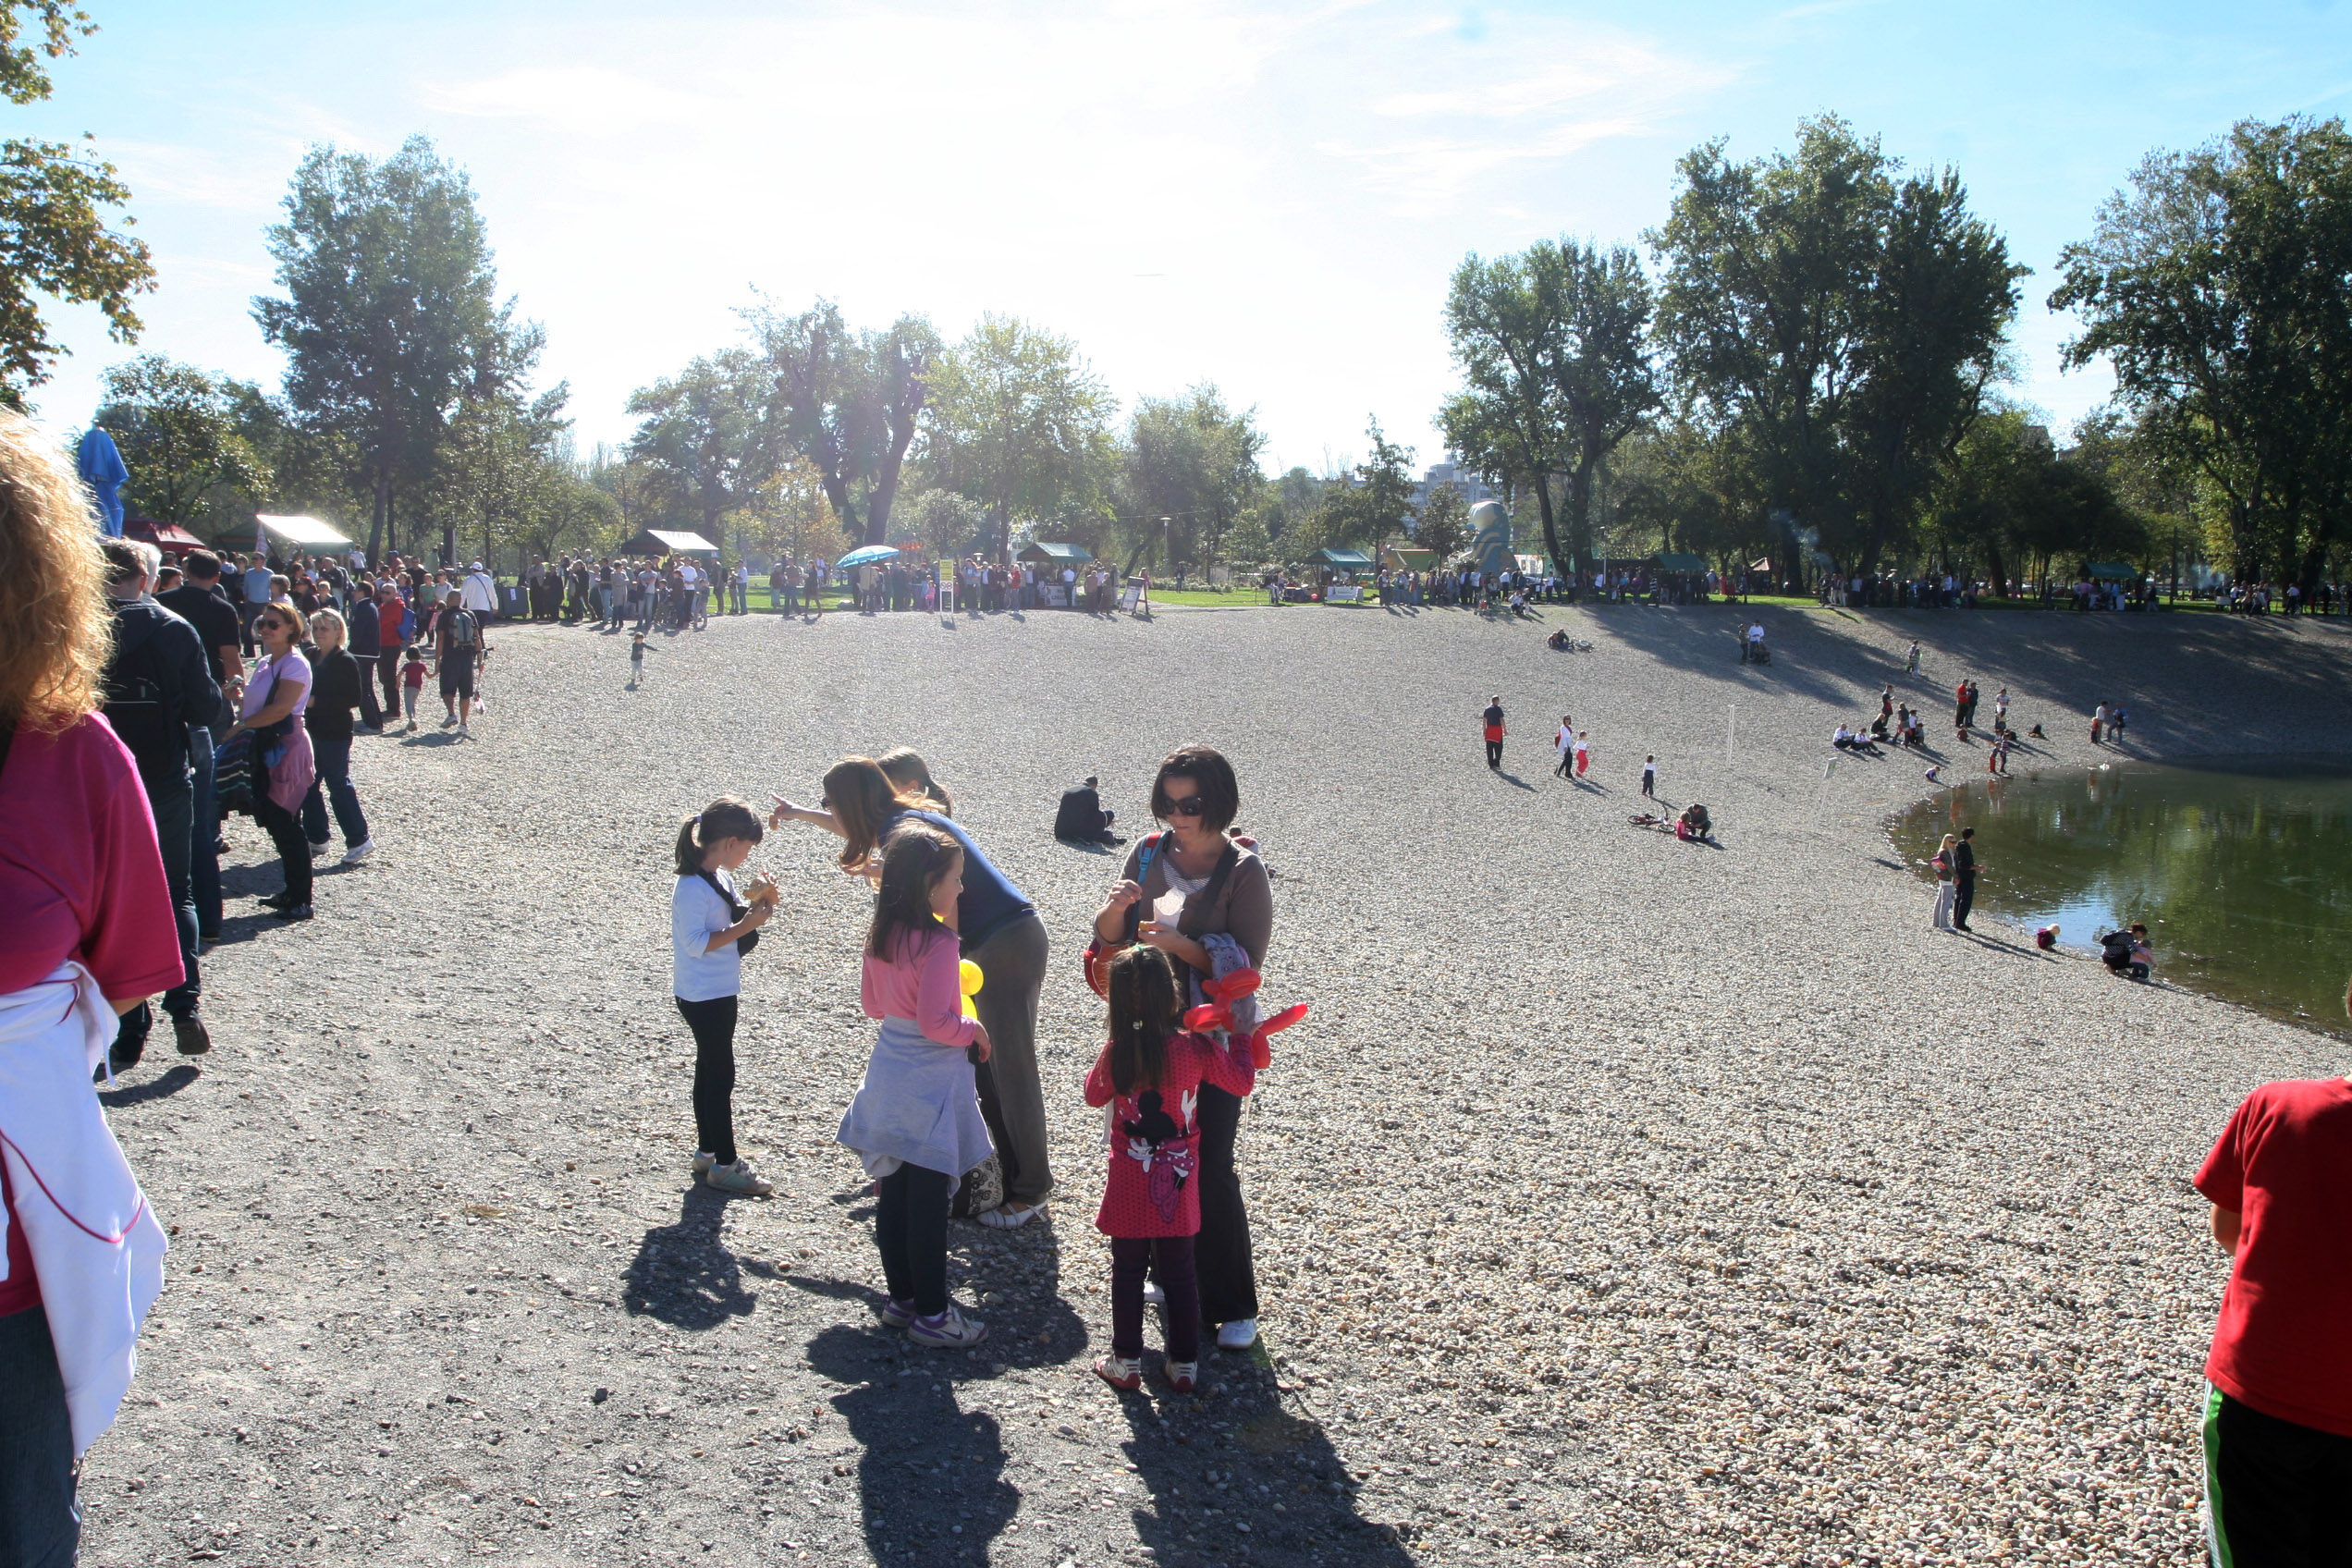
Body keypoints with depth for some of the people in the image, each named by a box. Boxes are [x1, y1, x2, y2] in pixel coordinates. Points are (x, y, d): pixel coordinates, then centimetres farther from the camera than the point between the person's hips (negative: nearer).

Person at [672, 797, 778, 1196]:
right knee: (720, 1076, -3)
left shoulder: (721, 877, 6)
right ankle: (724, 1165, 5)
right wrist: (746, 925, -25)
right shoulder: (693, 887, -22)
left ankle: (707, 1151, 29)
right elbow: (696, 942, -25)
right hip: (703, 995, -10)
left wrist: (752, 902, -3)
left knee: (710, 1070, 17)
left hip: (720, 991, 10)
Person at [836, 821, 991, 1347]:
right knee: (928, 1200, 2)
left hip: (889, 1074, 8)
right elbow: (935, 1022, -23)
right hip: (928, 1083, -8)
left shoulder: (883, 933, 3)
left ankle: (901, 1298, 27)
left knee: (893, 1193, 15)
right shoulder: (938, 941, -21)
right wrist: (974, 1029, -7)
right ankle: (931, 1313, 11)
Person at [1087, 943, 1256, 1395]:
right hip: (1178, 1187, 1)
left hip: (1129, 1185, -1)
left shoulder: (1116, 1054, -14)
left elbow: (1095, 1095, 5)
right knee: (1179, 1273, 13)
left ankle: (1126, 1362, 20)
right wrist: (1242, 1036, 15)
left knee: (1128, 1271, 13)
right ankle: (1185, 1364, 21)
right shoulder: (1196, 1048, -14)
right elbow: (1241, 1081, 1)